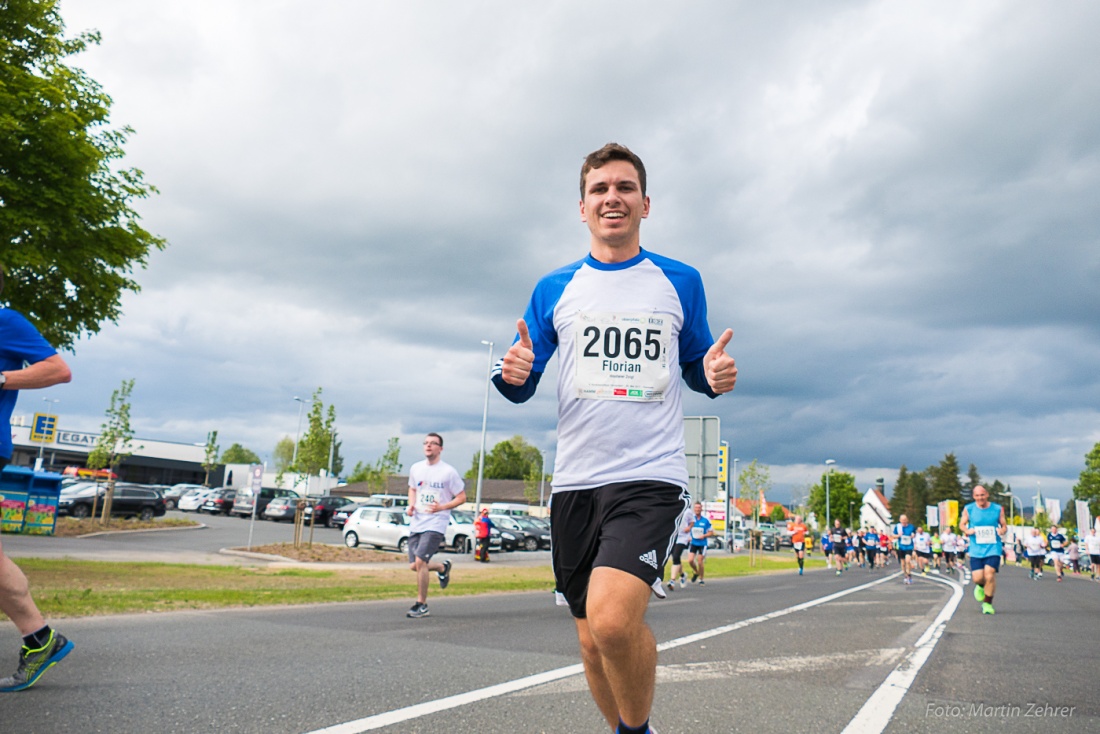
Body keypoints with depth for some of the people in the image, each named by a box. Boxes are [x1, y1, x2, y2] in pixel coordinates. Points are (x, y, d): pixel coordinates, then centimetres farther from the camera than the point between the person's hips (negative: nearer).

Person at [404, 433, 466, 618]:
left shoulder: (448, 472, -6)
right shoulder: (415, 468, 9)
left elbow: (461, 497, -2)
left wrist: (442, 507, -17)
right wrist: (411, 505, 6)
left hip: (435, 524, -6)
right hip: (416, 523, 6)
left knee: (420, 561, -17)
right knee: (414, 566, 6)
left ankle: (422, 606, -2)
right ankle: (443, 568, 37)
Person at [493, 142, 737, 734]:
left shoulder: (680, 282, 8)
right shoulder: (554, 289, 10)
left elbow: (696, 367, 16)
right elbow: (522, 387, 11)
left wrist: (714, 375, -7)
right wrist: (513, 373, -13)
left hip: (651, 474, -2)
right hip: (575, 479, 3)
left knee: (613, 620, -23)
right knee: (593, 642, 11)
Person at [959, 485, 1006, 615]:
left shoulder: (998, 509, 2)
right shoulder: (968, 509, 1)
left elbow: (1004, 526, 11)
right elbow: (962, 524, 12)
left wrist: (1003, 530, -12)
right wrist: (967, 530, -10)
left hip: (993, 549, -1)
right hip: (976, 549, 1)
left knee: (990, 575, -13)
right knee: (977, 577, -6)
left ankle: (987, 603, 8)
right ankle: (981, 586, 35)